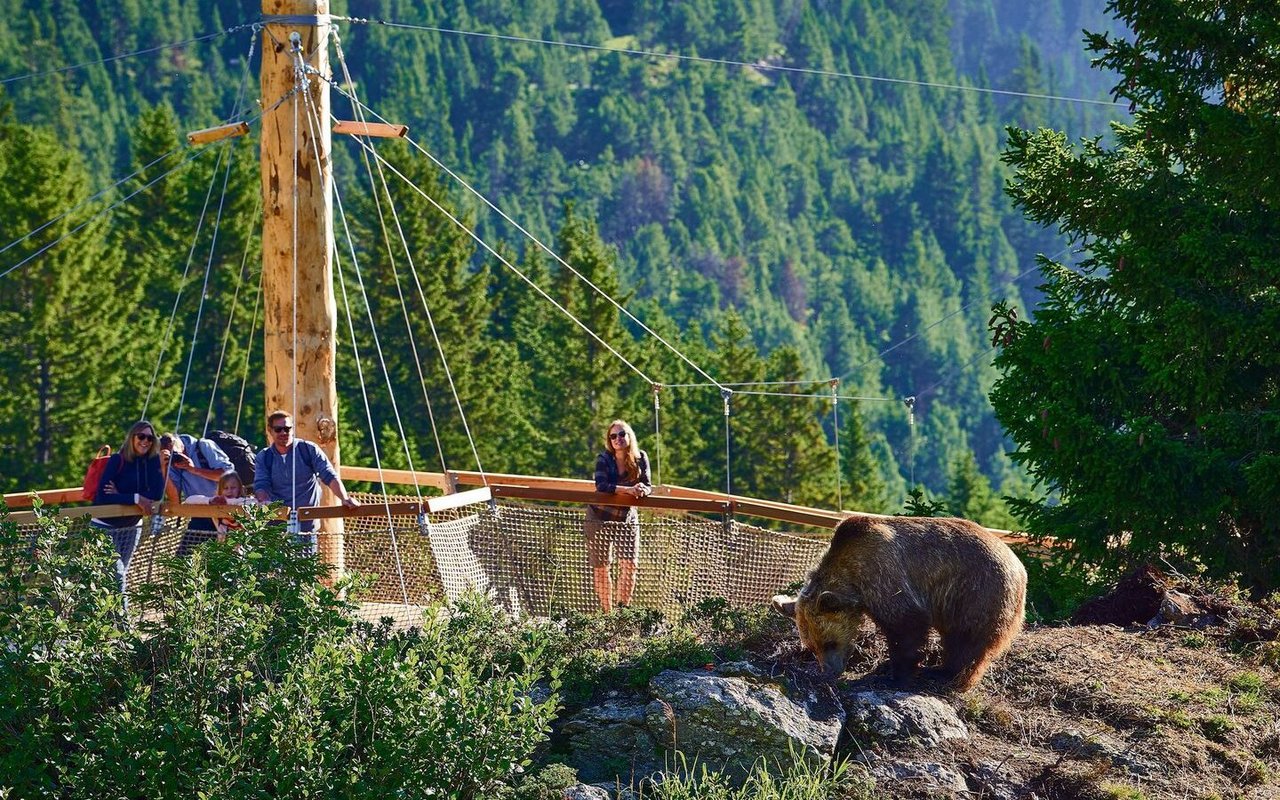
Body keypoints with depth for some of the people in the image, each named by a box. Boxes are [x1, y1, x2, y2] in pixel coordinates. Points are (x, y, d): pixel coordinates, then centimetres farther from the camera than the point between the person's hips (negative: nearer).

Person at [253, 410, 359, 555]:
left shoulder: (309, 449, 2)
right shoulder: (264, 457, 8)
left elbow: (330, 476, -5)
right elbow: (260, 485, -3)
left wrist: (344, 498, -22)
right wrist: (264, 502, -27)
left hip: (306, 525, -1)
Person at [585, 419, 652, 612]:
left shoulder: (640, 458, -5)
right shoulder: (604, 459, -12)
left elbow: (648, 487, -5)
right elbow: (601, 486, -26)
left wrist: (643, 490, -30)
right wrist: (627, 490, -38)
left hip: (627, 518, 1)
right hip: (600, 518, -1)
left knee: (630, 564, -13)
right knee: (601, 567, 2)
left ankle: (623, 608, -7)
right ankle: (607, 612, 10)